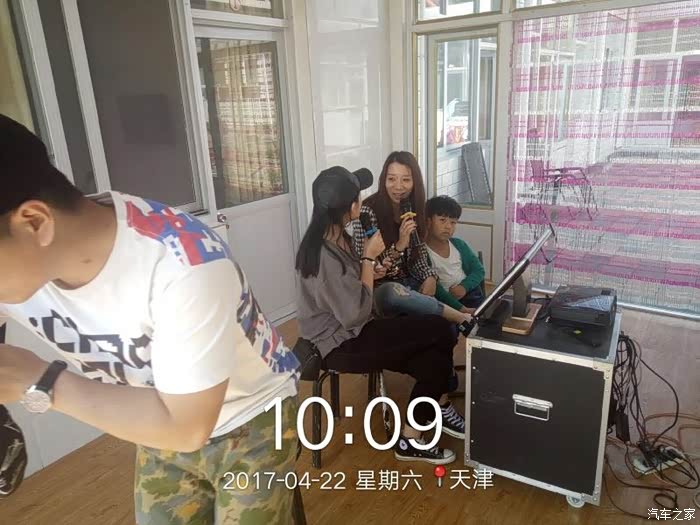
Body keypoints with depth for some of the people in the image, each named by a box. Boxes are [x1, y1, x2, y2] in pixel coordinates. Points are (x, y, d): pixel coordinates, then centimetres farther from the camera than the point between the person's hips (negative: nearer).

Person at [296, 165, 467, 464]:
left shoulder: (335, 237, 5)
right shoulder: (325, 254, -26)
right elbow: (356, 313, -24)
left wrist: (368, 272, 1)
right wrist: (369, 257, -17)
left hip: (351, 332, 9)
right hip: (342, 344, -9)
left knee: (434, 360, -7)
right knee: (439, 331, -13)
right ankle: (439, 408, 9)